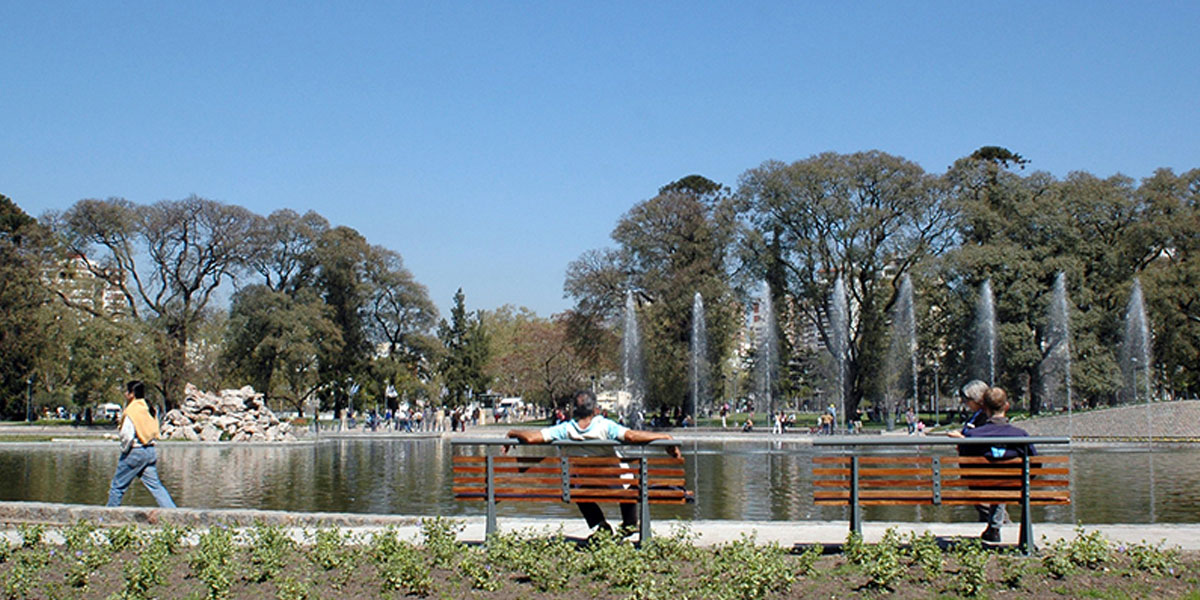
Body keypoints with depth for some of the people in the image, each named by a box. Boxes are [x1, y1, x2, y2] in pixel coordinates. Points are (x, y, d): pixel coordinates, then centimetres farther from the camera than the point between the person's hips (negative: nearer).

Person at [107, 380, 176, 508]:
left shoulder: (130, 411, -13)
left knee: (118, 486, 7)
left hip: (135, 452, -7)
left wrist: (124, 449, -4)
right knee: (155, 485, 6)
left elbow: (127, 435, -19)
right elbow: (155, 431, 14)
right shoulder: (146, 408, 10)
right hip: (150, 450, 7)